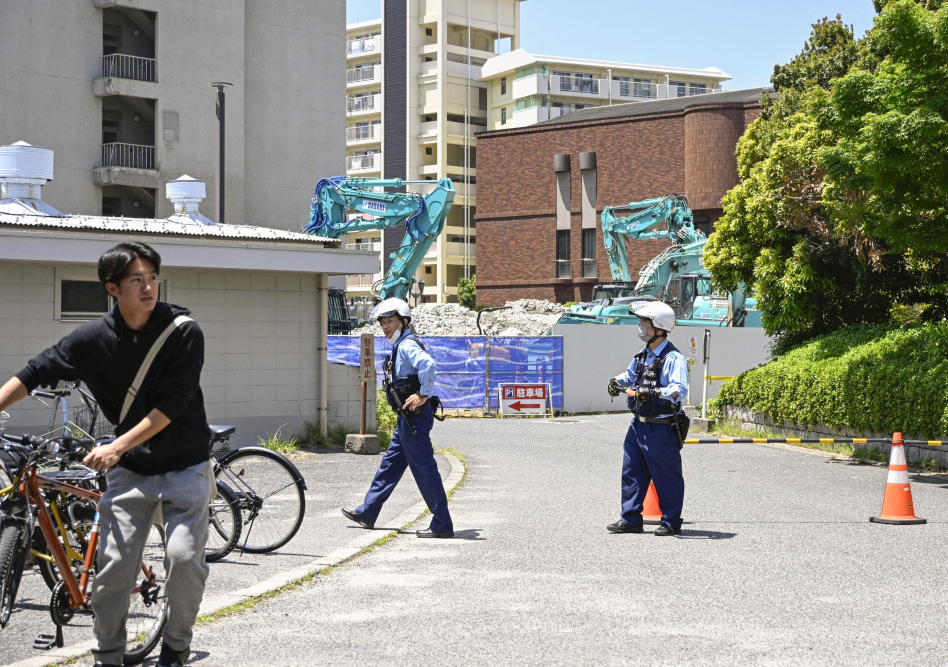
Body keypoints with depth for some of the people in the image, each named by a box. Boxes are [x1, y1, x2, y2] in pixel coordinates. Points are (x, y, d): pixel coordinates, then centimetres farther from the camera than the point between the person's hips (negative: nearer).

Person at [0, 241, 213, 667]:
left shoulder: (183, 331, -14)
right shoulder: (94, 338, -7)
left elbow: (172, 404, -18)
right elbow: (36, 373, 1)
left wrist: (116, 447, -24)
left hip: (185, 467, -2)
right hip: (129, 471, 2)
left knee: (184, 556, -15)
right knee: (114, 563, -5)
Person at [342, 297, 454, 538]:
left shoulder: (407, 345, -15)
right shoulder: (402, 346, 17)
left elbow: (428, 365, -33)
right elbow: (424, 367, 29)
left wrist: (422, 395, -25)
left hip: (414, 418, -11)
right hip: (407, 418, 11)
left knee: (424, 469, -7)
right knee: (390, 465, 18)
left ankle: (442, 525, -3)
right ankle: (367, 513, 29)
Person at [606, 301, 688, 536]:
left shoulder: (673, 358, -14)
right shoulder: (643, 356, 13)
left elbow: (679, 390, -25)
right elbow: (629, 375, 28)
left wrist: (654, 393, -37)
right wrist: (617, 382, 6)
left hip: (661, 428, -8)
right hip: (638, 425, 8)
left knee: (667, 477, 2)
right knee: (631, 472, 11)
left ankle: (672, 521, 13)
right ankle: (630, 519, 19)